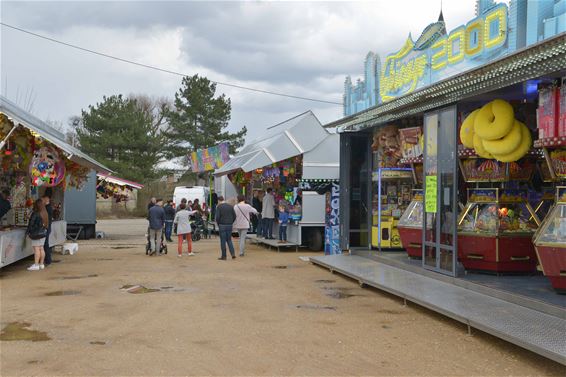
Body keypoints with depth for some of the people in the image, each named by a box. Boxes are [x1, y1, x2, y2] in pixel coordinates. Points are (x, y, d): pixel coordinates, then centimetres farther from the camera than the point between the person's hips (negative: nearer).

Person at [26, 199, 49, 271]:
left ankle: (36, 265, -8)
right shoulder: (44, 213, 6)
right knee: (41, 248, 12)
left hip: (36, 233, -8)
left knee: (36, 249, -7)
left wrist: (28, 232, -3)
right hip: (43, 233, 8)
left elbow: (31, 224, -11)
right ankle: (41, 264, 16)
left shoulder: (35, 214, -16)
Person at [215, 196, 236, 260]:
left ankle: (223, 256, 5)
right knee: (229, 240, 14)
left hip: (222, 226, -4)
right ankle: (233, 253, -1)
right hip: (229, 226, 4)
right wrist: (231, 223, 13)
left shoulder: (219, 207, -7)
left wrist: (218, 224, 2)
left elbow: (217, 217, -13)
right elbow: (234, 216, 5)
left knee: (223, 241, 2)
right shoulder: (230, 206, 7)